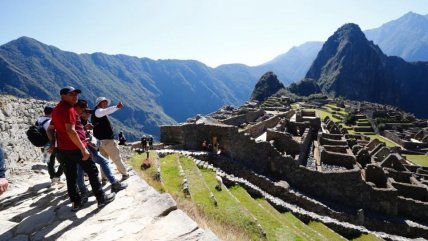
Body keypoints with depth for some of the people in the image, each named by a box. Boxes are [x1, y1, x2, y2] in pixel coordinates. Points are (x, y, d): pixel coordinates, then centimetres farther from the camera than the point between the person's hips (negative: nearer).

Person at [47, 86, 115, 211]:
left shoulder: (56, 110, 16)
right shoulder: (68, 109, -14)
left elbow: (50, 129, 21)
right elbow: (70, 131, -24)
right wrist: (83, 149, -23)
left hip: (62, 149, 9)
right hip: (75, 148, -9)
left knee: (71, 177, 12)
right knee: (92, 172, 3)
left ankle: (76, 202, 18)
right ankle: (101, 198, 9)